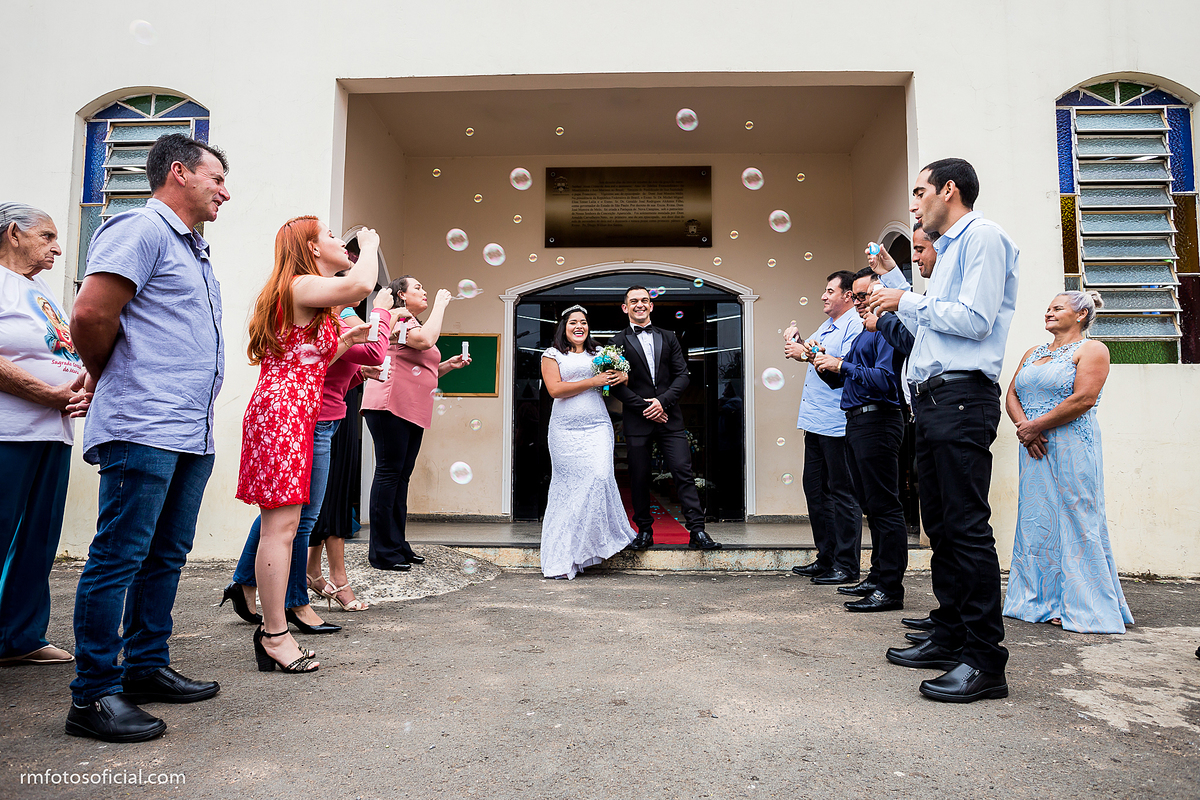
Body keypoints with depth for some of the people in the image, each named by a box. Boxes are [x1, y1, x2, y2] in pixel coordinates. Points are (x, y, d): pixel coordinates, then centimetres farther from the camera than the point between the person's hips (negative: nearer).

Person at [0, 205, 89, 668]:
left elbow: (66, 357, 24)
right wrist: (55, 395, -17)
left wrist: (82, 391, 4)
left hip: (53, 431, 8)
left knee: (39, 539, 10)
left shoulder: (42, 289, 22)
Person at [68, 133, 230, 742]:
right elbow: (90, 314, -15)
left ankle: (147, 667, 26)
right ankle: (93, 696, 7)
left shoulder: (192, 250, 23)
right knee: (119, 556, -3)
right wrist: (108, 377, 1)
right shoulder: (142, 229, -6)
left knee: (167, 555, 14)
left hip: (192, 433, 9)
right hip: (145, 429, -9)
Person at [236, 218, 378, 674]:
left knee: (279, 523, 10)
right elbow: (361, 283, -27)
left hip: (285, 413, 11)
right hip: (284, 413, -11)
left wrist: (345, 341, 21)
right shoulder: (302, 286, -7)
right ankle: (276, 635, -2)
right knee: (283, 524, -8)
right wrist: (370, 244, -7)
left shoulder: (306, 299, 25)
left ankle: (272, 629, 16)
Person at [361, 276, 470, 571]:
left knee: (401, 475, 9)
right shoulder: (396, 319, -3)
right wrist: (440, 304, -10)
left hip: (412, 412, 10)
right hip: (390, 406, -10)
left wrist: (448, 365, 14)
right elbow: (426, 340, -22)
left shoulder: (415, 324, 26)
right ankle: (382, 551, -5)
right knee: (389, 473, -9)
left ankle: (397, 544, 13)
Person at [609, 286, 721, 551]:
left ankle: (697, 531, -4)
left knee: (683, 472, -5)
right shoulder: (618, 342, 6)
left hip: (669, 417, 2)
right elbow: (616, 385, -1)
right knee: (639, 478, 2)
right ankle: (644, 531, 15)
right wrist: (644, 407, -9)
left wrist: (663, 401, -8)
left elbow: (682, 375, 7)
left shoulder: (668, 338, 15)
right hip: (636, 420, -1)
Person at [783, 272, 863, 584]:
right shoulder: (826, 326, 21)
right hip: (816, 421, 10)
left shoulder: (856, 325, -9)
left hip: (837, 423, -10)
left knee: (842, 493, -3)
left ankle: (847, 566, 5)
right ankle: (826, 558, 23)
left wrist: (810, 354, -16)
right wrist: (797, 343, 11)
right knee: (815, 488, 13)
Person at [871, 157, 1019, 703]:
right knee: (941, 525, 11)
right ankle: (950, 638, 20)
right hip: (933, 398, 10)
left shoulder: (983, 236, -4)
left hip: (962, 397, -10)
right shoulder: (951, 250, 26)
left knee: (967, 526, -10)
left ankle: (985, 660, -4)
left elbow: (975, 320, -16)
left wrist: (908, 302, -6)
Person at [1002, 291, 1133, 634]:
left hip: (1072, 447, -6)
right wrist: (1023, 425, -7)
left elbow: (1084, 399, -13)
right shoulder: (1033, 353, 20)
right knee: (1037, 521, 6)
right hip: (1035, 449, 6)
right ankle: (1042, 602, 14)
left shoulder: (1091, 350, 0)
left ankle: (1078, 607, 4)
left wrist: (1037, 425, -13)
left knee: (1074, 521, -4)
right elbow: (1011, 395, 12)